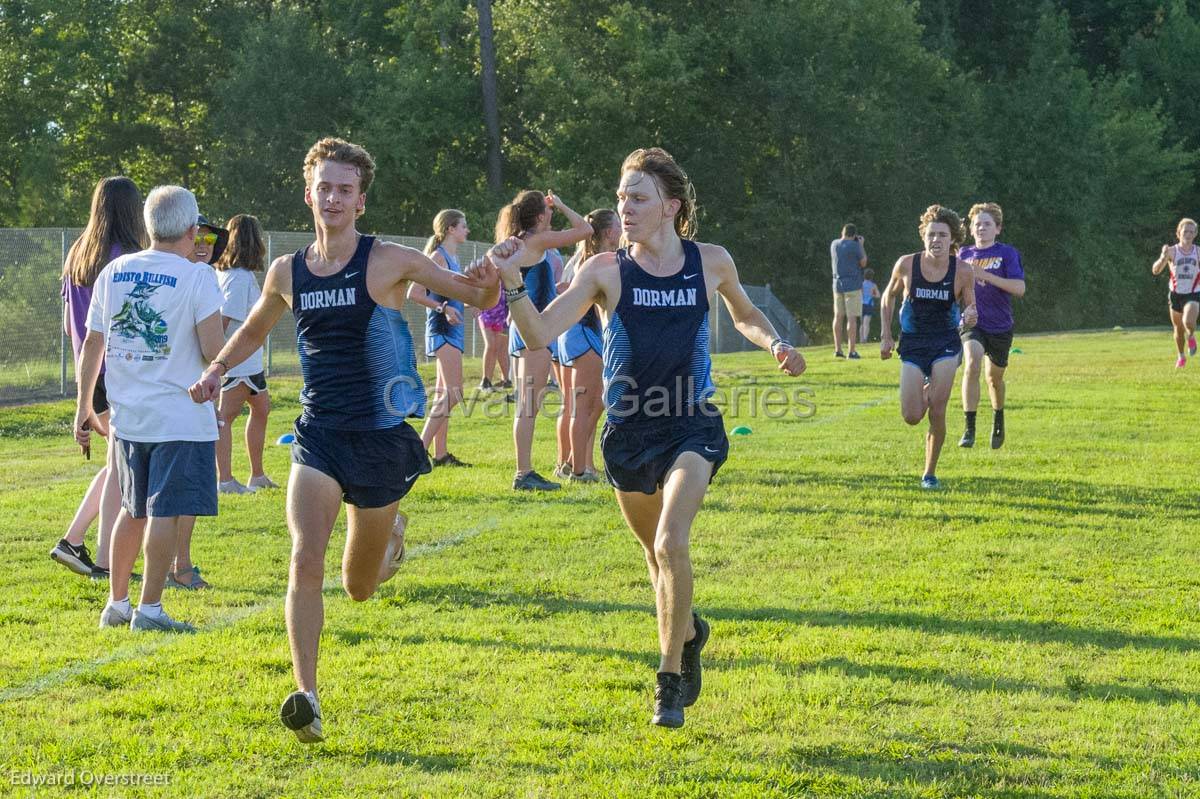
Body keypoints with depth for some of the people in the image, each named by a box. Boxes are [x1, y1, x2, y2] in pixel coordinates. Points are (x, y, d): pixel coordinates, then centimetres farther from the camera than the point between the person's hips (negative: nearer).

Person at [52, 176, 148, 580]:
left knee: (119, 464, 17)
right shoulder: (129, 258, -14)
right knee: (121, 467, 0)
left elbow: (68, 325, 16)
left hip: (90, 376, 8)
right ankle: (105, 560, 2)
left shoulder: (77, 255, 10)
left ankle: (72, 541, 14)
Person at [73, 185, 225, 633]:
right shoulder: (197, 277, -9)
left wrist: (84, 407, 17)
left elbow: (92, 345, 9)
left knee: (133, 510, 18)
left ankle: (116, 604, 25)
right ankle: (149, 609, -2)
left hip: (127, 415, 6)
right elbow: (214, 351, -16)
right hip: (181, 417, -6)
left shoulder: (113, 272, 6)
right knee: (165, 512, -1)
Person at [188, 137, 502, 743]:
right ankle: (306, 698, -19)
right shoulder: (286, 273, 4)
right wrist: (217, 369, 5)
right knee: (305, 562, -20)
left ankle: (392, 532, 48)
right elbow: (253, 332, 24)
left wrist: (488, 283, -26)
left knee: (360, 587, 12)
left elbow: (478, 299, -3)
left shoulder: (390, 262, -7)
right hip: (318, 436, 2)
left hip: (381, 438, -2)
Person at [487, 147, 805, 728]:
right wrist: (513, 284, -32)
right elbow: (540, 334, -16)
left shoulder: (711, 263, -1)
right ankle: (688, 632, 50)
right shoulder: (606, 272, -6)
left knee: (671, 542, -22)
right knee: (655, 551, 17)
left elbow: (744, 315, 20)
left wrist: (774, 343, 1)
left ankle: (670, 682, -9)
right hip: (629, 433, 2)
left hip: (692, 426, -2)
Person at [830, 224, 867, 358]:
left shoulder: (834, 244, 7)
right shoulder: (854, 246, -11)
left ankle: (837, 349, 11)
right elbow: (863, 263, -1)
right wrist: (861, 245, 7)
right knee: (852, 317, -6)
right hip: (853, 285, -6)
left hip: (837, 284, 6)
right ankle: (852, 351, -8)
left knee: (838, 316, 10)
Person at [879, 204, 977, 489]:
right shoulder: (906, 265, -8)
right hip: (912, 344, 1)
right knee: (912, 417, -7)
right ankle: (924, 392, 31)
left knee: (937, 413, -10)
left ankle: (930, 473, 8)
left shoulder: (962, 272, -9)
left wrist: (970, 316, -21)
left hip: (946, 344, -1)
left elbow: (970, 306, 3)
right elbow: (888, 297, 8)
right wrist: (885, 336, 4)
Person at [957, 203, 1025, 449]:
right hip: (972, 323, 0)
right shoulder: (964, 255, 6)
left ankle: (998, 419, 47)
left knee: (995, 377, 15)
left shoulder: (1007, 254, -4)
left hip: (1000, 327, 0)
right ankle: (969, 429, -28)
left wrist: (985, 275, -23)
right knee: (972, 364, -27)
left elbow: (1020, 288, -16)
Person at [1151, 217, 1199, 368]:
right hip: (1175, 294, 1)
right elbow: (1155, 270, -16)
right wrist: (1163, 257, -34)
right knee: (1178, 329, 12)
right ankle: (1181, 357, 37)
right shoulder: (1172, 251, -6)